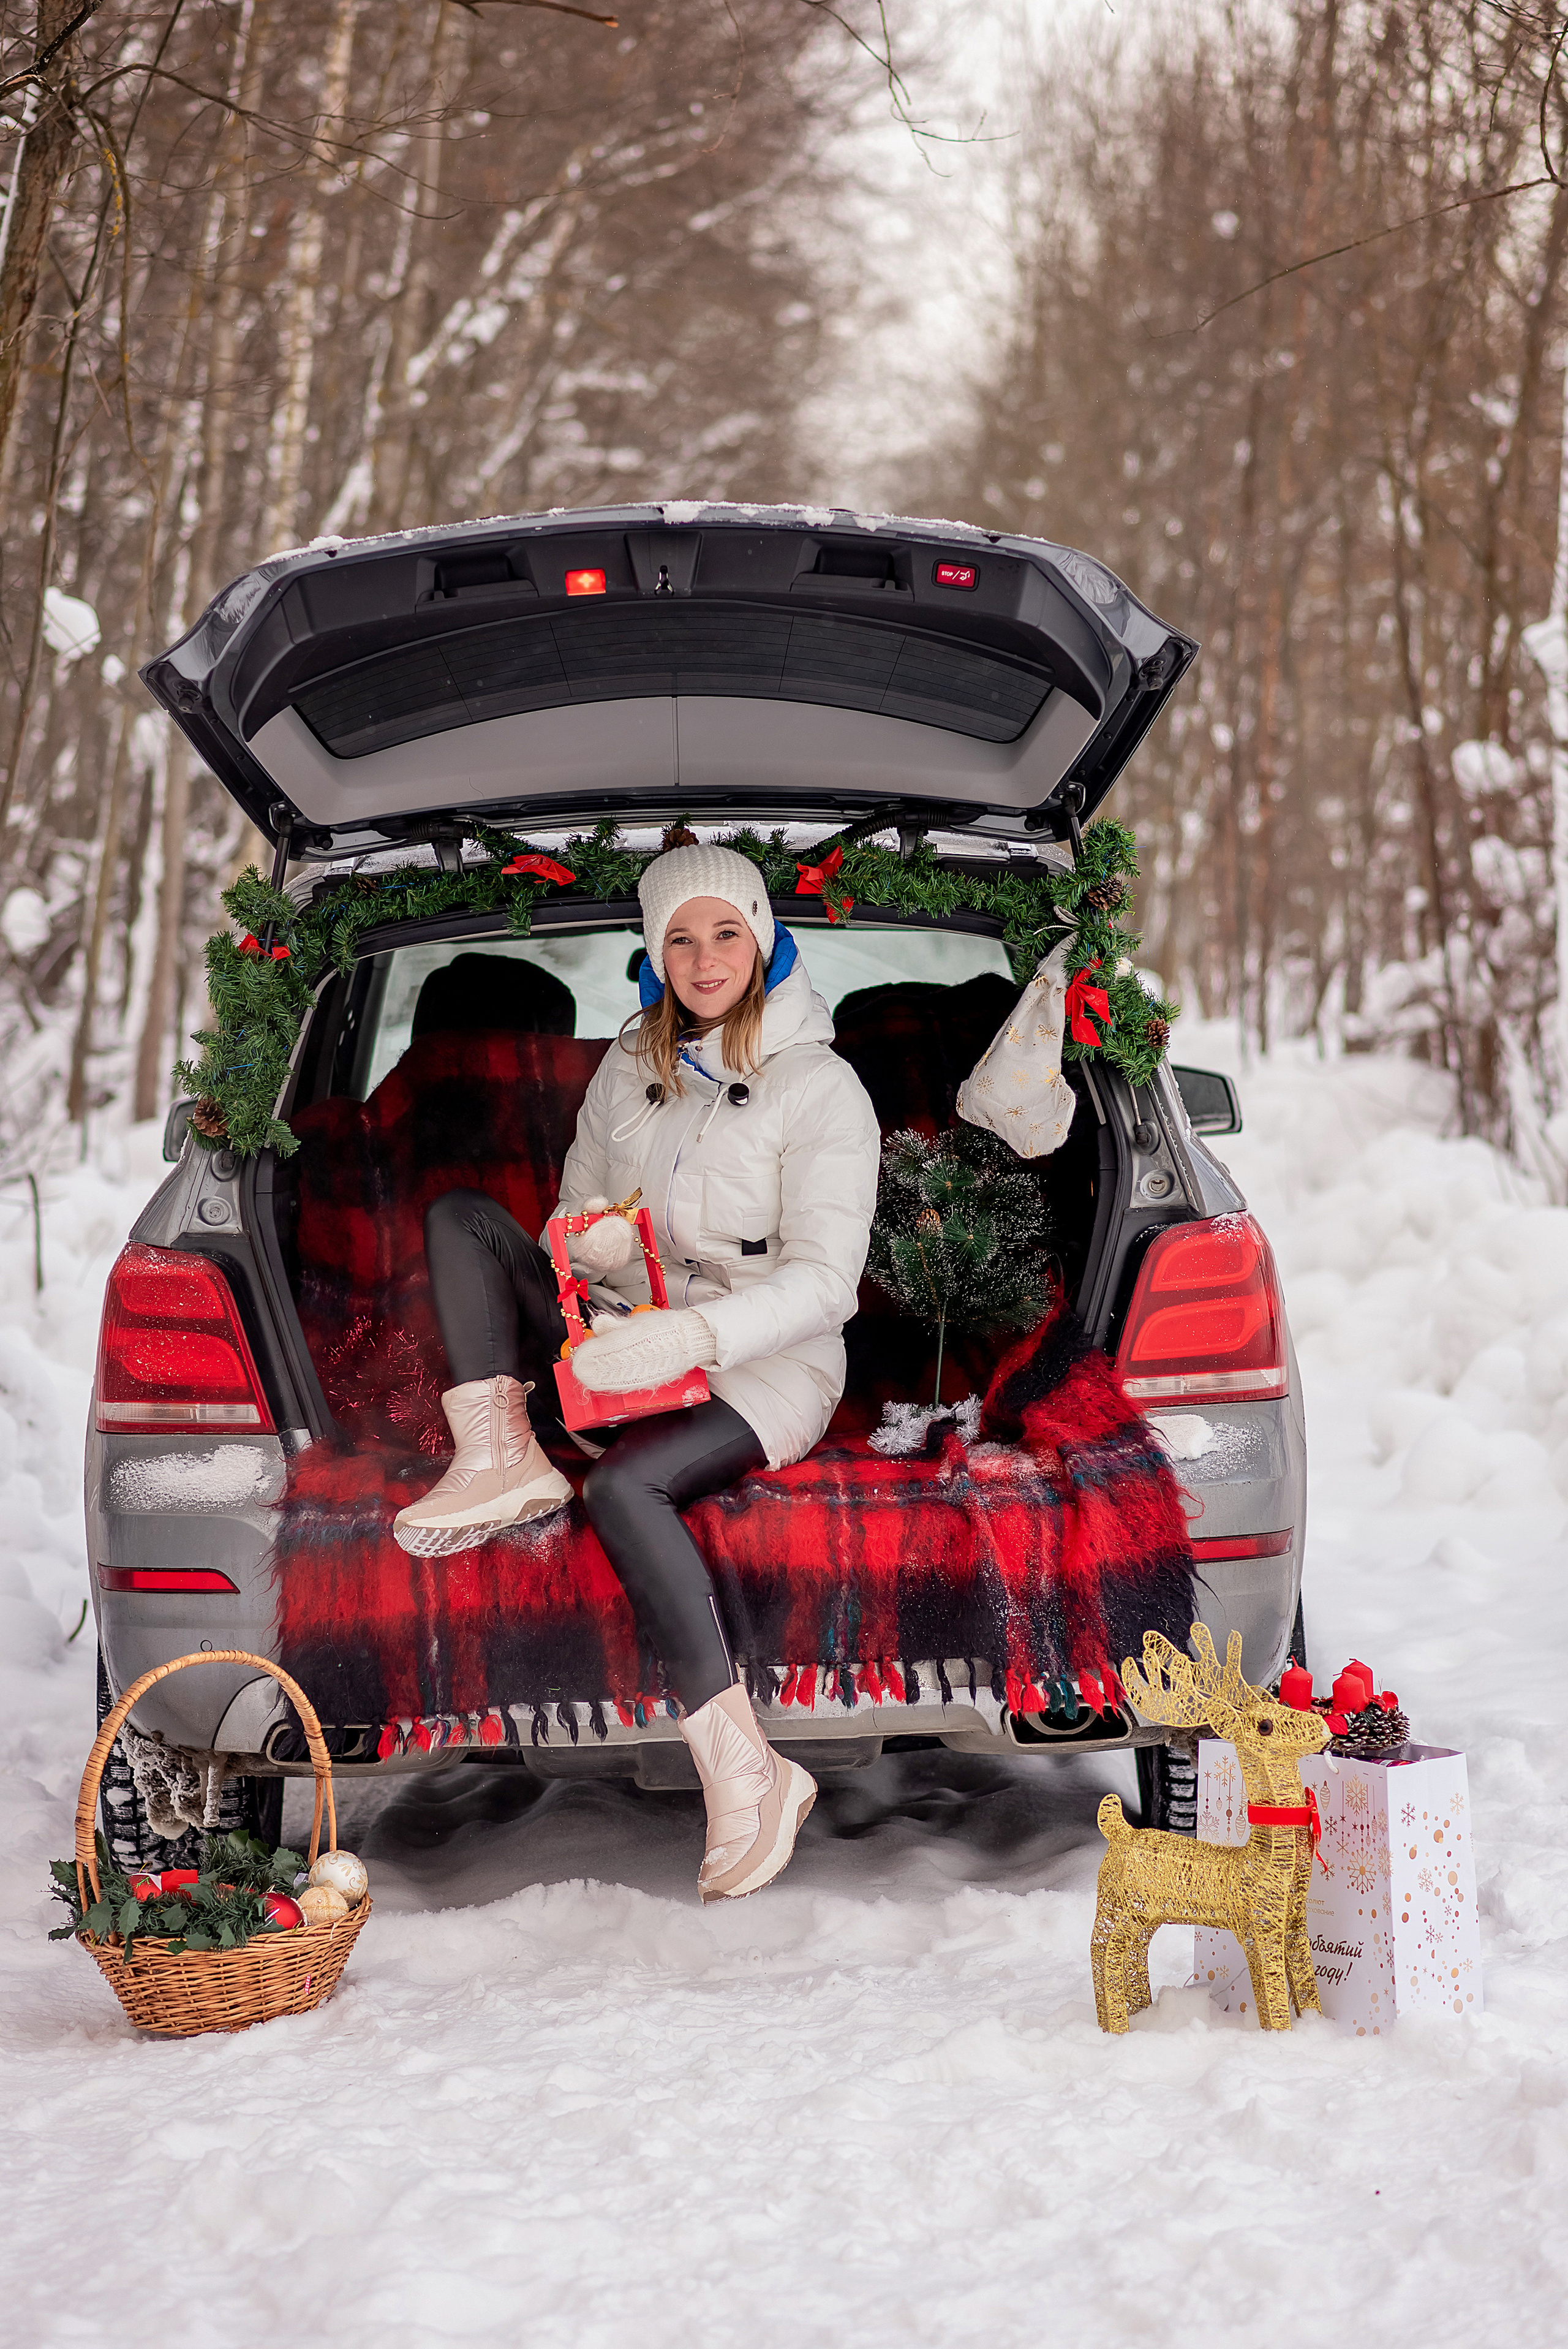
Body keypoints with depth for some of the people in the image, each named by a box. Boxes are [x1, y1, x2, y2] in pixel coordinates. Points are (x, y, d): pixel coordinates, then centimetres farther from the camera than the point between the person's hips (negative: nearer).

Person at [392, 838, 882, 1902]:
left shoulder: (820, 1087, -7)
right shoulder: (630, 1067, 12)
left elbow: (824, 1281, -15)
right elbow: (577, 1214, 17)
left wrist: (689, 1334, -30)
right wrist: (592, 1240, -11)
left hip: (770, 1363, -6)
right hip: (631, 1333, 6)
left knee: (625, 1484, -36)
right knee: (462, 1216, -7)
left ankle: (744, 1768, -36)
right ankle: (501, 1452, -25)